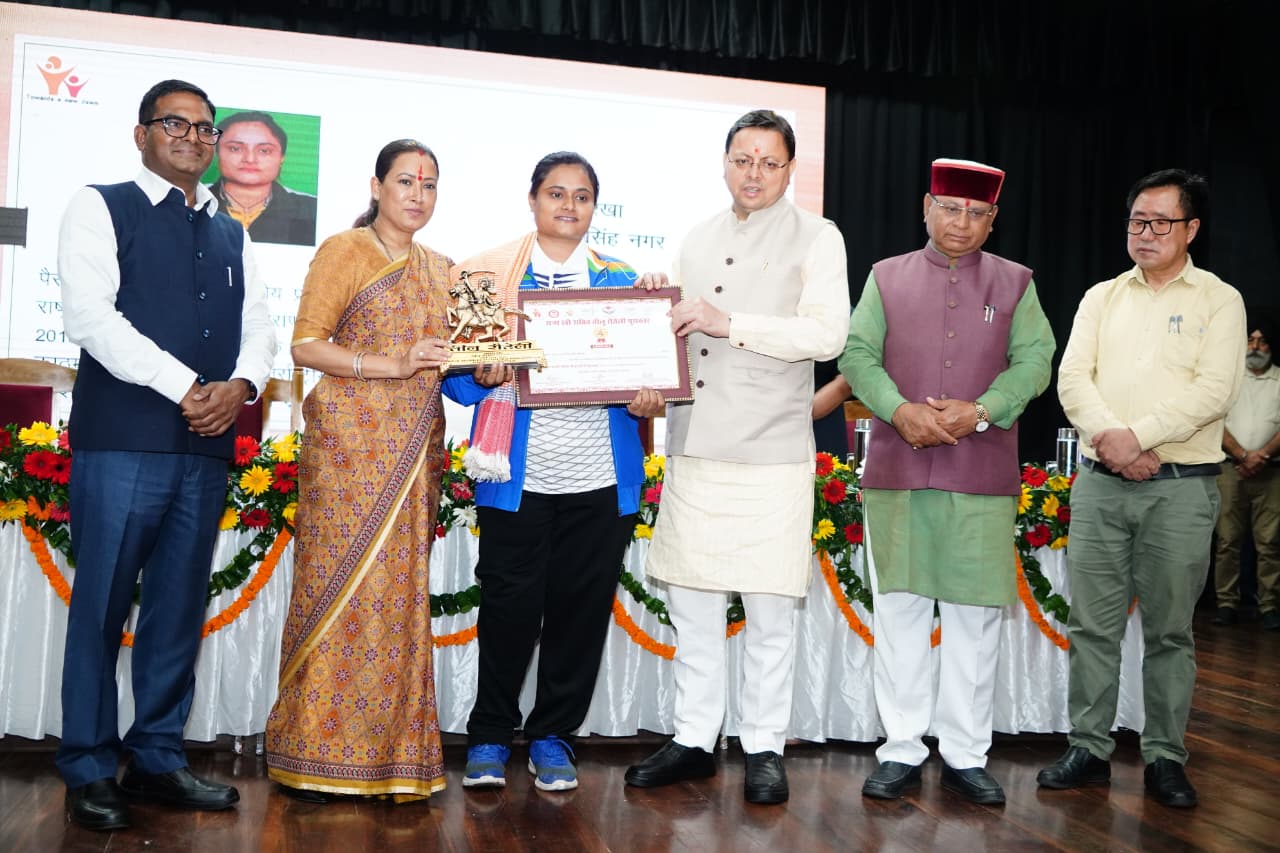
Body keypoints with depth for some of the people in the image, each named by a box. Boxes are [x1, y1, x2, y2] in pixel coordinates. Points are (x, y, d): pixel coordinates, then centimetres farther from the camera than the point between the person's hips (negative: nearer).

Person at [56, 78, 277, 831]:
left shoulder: (232, 235, 19)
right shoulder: (101, 208, 4)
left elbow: (260, 327, 13)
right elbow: (90, 315, -9)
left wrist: (242, 385, -9)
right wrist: (184, 388, -15)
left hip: (209, 446, 5)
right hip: (122, 441, -5)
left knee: (181, 609, 8)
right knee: (103, 607, 0)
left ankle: (157, 759, 19)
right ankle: (89, 770, 12)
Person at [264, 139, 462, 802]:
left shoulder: (439, 269, 18)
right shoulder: (343, 251, 1)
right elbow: (305, 345, -6)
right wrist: (392, 365, -17)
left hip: (415, 448, 5)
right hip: (351, 443, -5)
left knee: (398, 592, 4)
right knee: (339, 589, -4)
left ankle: (386, 751, 11)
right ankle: (314, 753, 5)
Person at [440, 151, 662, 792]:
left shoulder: (622, 280, 11)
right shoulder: (489, 273, 5)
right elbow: (456, 371, 2)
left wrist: (647, 401, -11)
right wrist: (483, 377, -19)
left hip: (601, 480, 2)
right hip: (518, 475, -2)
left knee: (582, 610, 7)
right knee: (509, 609, 2)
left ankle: (553, 736, 23)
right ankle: (489, 736, 21)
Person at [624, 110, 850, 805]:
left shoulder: (816, 239, 1)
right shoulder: (696, 242, 17)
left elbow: (827, 335, -12)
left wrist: (731, 323, -19)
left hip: (771, 455, -5)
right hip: (693, 450, 5)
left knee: (769, 611, 1)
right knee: (691, 603, 9)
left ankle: (765, 747, 15)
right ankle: (693, 740, 21)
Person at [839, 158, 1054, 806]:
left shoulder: (1015, 283, 11)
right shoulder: (886, 276, 12)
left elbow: (1034, 360, 2)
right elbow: (858, 354, 4)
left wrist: (979, 412, -14)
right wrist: (901, 410, -13)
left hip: (983, 476, 0)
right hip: (896, 472, 0)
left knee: (976, 616, 3)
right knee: (899, 610, 4)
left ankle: (966, 756, 15)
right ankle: (901, 751, 14)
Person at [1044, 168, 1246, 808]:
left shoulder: (1218, 299, 3)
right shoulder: (1101, 298, 13)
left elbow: (1214, 390, -9)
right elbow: (1072, 378, 2)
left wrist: (1137, 436, -17)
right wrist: (1109, 438, -13)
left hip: (1181, 486, -2)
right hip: (1099, 483, 3)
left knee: (1169, 631, 5)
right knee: (1092, 624, 5)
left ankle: (1165, 757, 16)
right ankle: (1088, 749, 14)